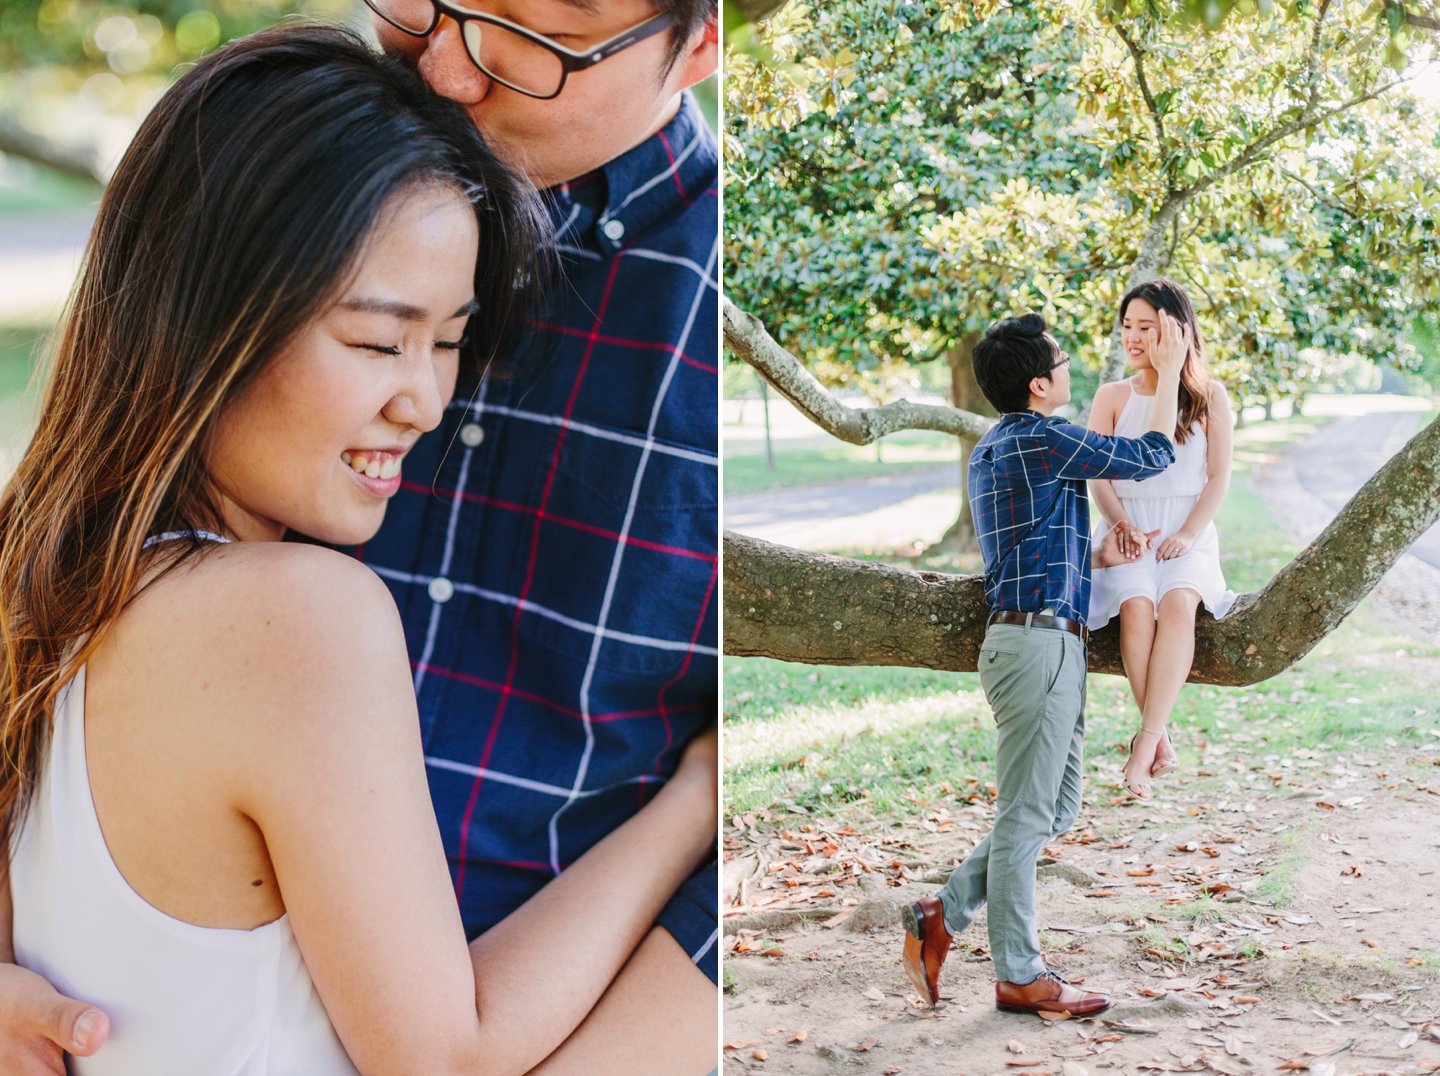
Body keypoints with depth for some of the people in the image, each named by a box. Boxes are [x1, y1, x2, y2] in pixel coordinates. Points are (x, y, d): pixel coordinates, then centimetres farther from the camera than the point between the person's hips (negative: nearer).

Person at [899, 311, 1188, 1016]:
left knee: (1056, 811, 14)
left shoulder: (990, 449, 18)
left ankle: (942, 916, 15)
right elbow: (1153, 456, -4)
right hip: (1039, 644, -10)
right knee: (1026, 815, -2)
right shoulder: (1044, 439, -12)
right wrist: (1168, 372, 6)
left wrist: (1101, 557, 12)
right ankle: (1019, 976, 6)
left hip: (1041, 644, 10)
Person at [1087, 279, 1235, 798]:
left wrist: (1188, 535, -11)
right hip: (1131, 531, 1)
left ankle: (1146, 740, -34)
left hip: (1188, 531, -1)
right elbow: (1099, 476, 5)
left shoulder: (1209, 396, 8)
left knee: (1177, 604, -32)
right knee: (1136, 609, -31)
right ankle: (1160, 741, -24)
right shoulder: (1113, 396, 11)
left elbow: (1219, 478, 4)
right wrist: (1122, 525, -13)